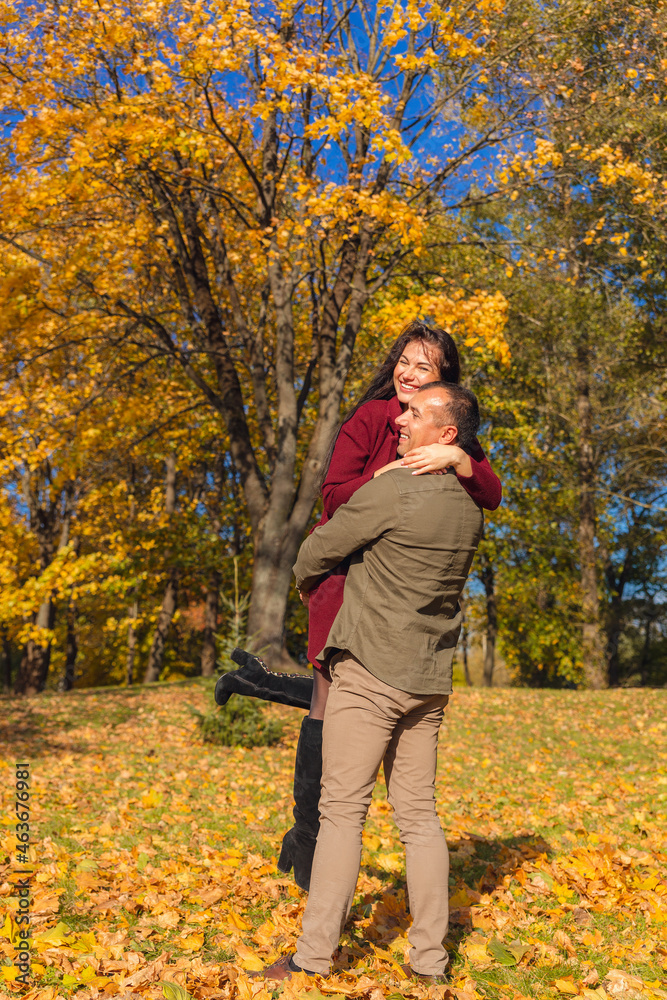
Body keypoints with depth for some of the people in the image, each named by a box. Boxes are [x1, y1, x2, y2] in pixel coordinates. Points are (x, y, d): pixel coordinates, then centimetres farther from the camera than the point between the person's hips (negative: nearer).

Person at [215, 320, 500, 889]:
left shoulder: (455, 437, 7)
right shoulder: (371, 418, -8)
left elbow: (492, 496, -7)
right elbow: (335, 498, -13)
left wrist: (456, 459, -24)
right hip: (348, 571, -6)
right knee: (333, 710, -1)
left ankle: (261, 681, 30)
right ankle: (307, 837, 17)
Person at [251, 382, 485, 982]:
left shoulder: (389, 490, -14)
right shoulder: (470, 508, 7)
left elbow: (316, 554, -3)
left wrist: (307, 583, 18)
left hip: (369, 672, -7)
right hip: (430, 680, 7)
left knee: (343, 810, 0)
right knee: (419, 813, 11)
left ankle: (314, 959, 8)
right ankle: (430, 959, 17)